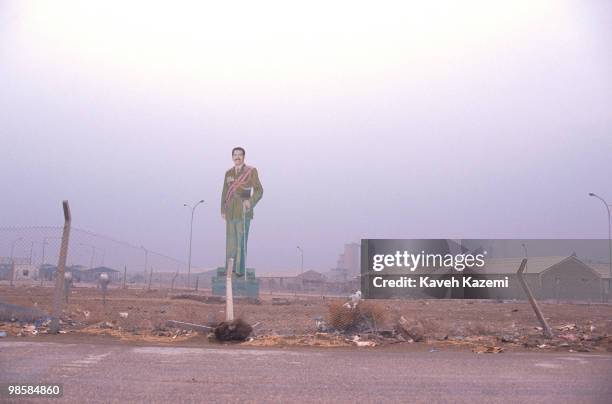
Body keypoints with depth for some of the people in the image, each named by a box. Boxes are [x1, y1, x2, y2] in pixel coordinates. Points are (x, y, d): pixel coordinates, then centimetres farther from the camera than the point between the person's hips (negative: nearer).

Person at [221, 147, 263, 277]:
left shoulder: (251, 171, -4)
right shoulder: (228, 173, 12)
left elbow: (259, 190, -8)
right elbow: (225, 192, 15)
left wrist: (251, 202, -25)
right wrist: (223, 210, 10)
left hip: (244, 213, -5)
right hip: (230, 213, 5)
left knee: (241, 241, -5)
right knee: (230, 241, 8)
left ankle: (240, 270, 3)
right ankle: (230, 268, 18)